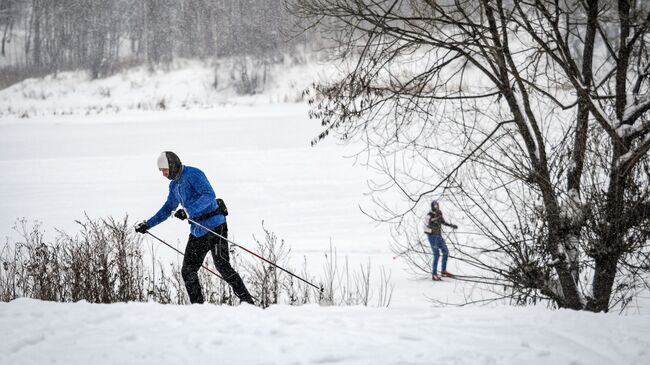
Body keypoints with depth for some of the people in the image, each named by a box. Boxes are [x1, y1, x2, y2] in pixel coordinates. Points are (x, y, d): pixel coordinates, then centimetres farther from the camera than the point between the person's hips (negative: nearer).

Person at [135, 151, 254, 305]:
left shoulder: (193, 174, -13)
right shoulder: (174, 185, 15)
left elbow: (209, 195, -27)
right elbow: (168, 208, 29)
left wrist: (188, 211, -37)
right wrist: (148, 224, 23)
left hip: (214, 227, -9)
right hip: (197, 231, 9)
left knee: (223, 268, -12)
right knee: (188, 271, 3)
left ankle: (248, 302, -7)